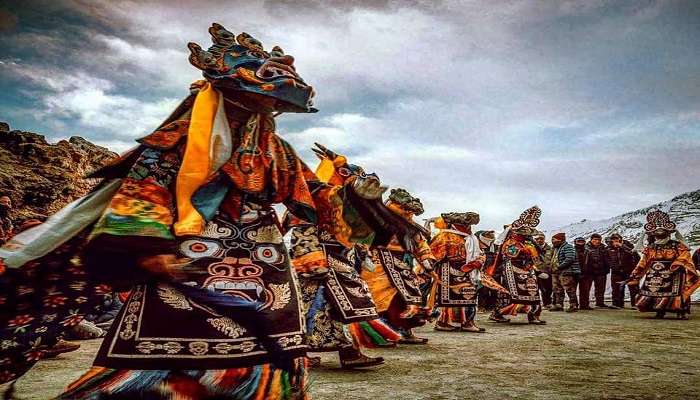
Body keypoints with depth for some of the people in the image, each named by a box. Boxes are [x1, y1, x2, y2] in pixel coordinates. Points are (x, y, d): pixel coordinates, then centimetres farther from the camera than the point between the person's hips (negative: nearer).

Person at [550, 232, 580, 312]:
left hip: (566, 272, -10)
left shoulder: (568, 247, -11)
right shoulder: (557, 248, 20)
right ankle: (558, 305, 20)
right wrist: (553, 267, 12)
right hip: (557, 272, 10)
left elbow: (569, 259, -23)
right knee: (557, 289, 12)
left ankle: (574, 306, -1)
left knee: (569, 289, -7)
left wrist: (558, 267, -22)